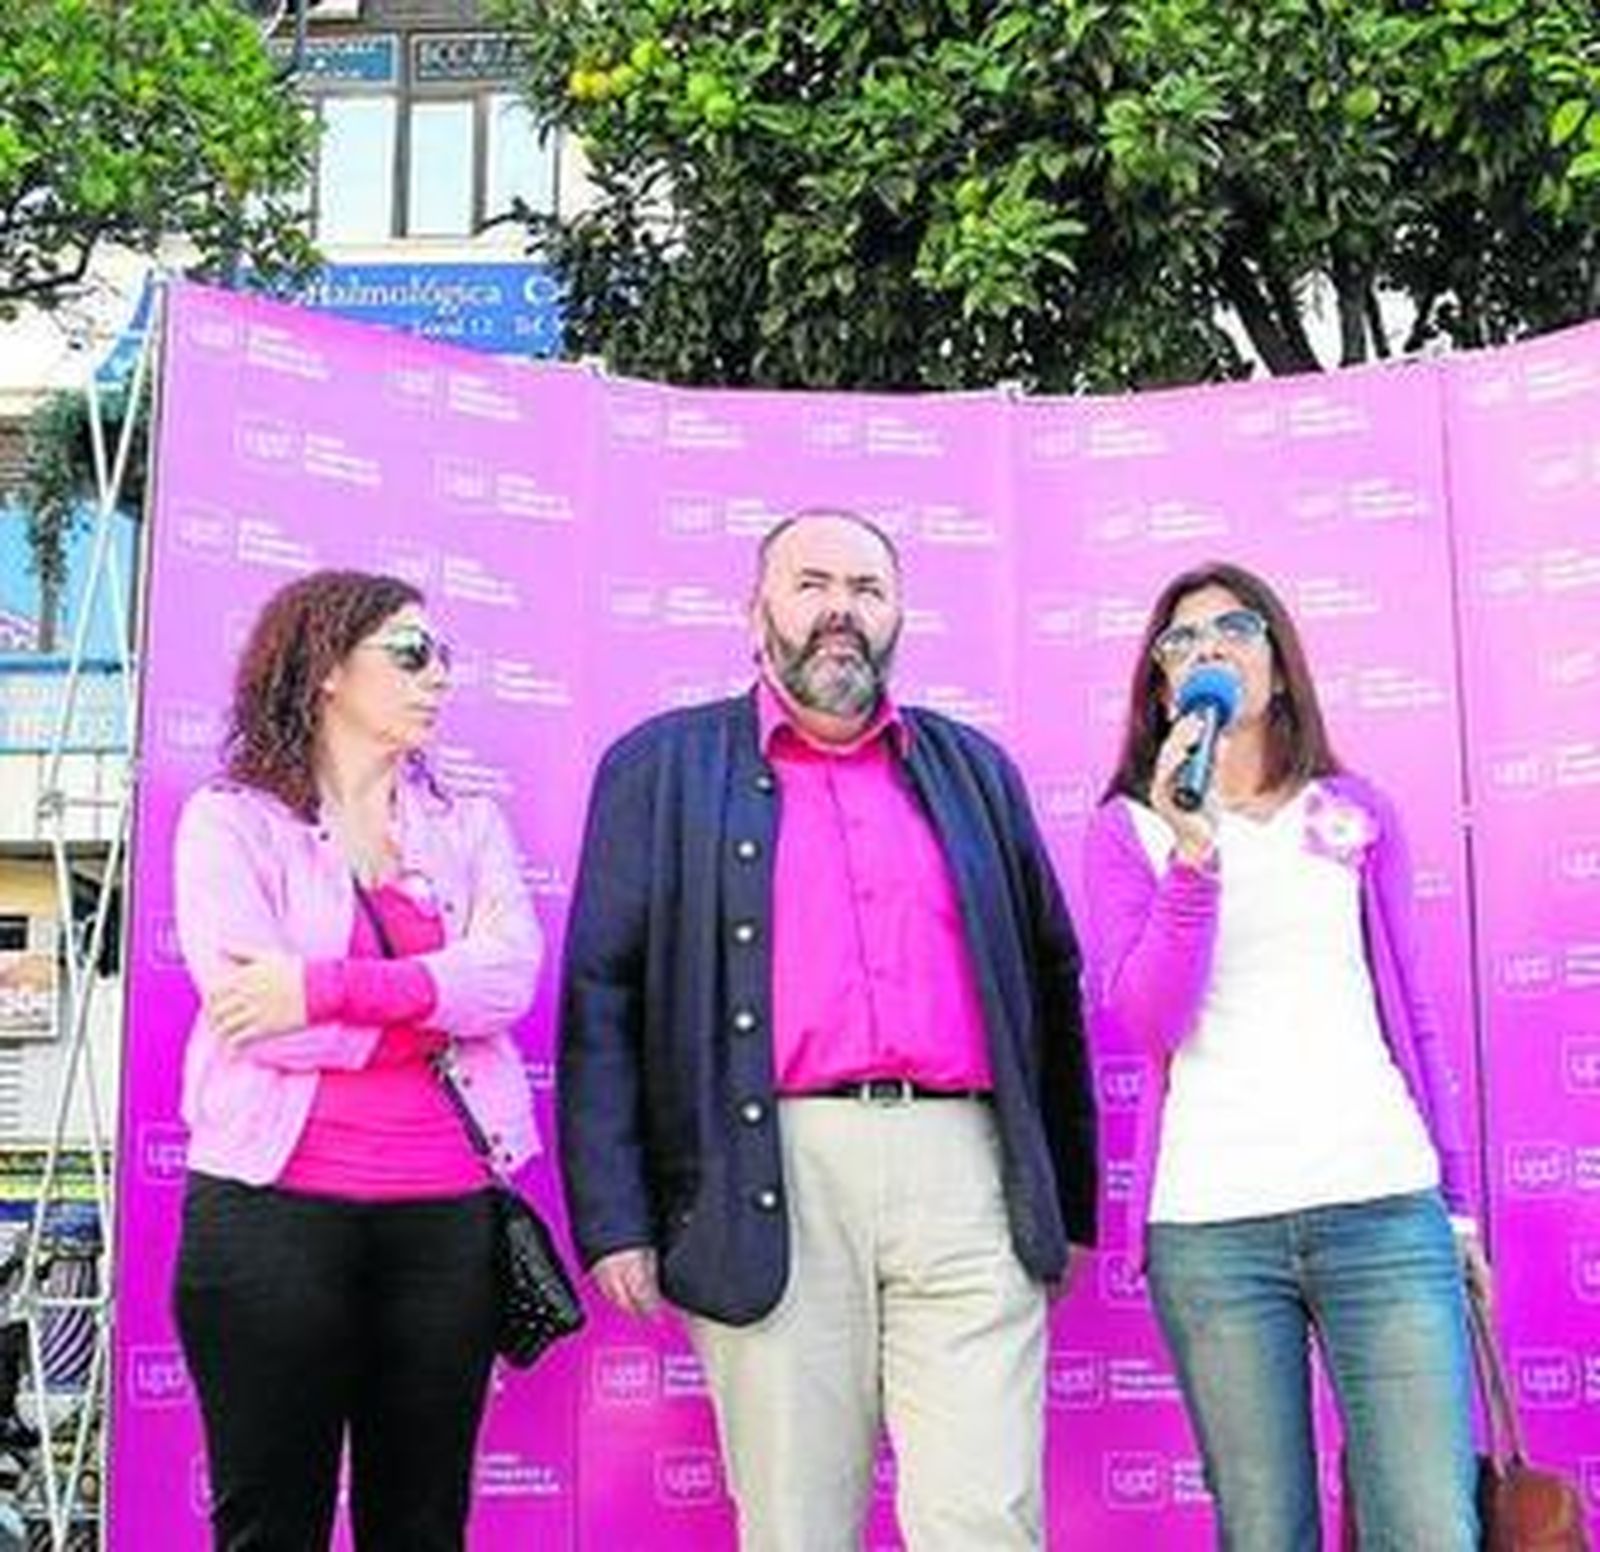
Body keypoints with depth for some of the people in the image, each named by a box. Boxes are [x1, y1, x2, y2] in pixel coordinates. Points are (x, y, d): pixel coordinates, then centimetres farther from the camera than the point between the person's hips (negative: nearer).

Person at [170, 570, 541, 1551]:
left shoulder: (469, 825, 13)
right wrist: (444, 988, -6)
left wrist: (324, 989, -16)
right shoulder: (232, 819, 2)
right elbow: (250, 1014, -12)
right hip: (276, 1208, -3)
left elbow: (514, 976, -7)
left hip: (446, 1213, 3)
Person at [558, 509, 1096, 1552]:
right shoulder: (663, 768, 10)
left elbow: (1051, 985, 19)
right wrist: (615, 1220, -4)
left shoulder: (974, 770, 19)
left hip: (969, 1174, 2)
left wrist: (1067, 1201, 14)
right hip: (773, 1186, -1)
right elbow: (601, 997, 4)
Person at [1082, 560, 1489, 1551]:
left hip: (1383, 1205, 2)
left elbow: (1413, 1014, 16)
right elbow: (1143, 1025, -5)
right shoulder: (1129, 828, 7)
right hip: (1208, 1222, -1)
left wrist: (1458, 1200, 14)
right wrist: (1192, 856, -16)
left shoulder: (1355, 815, 14)